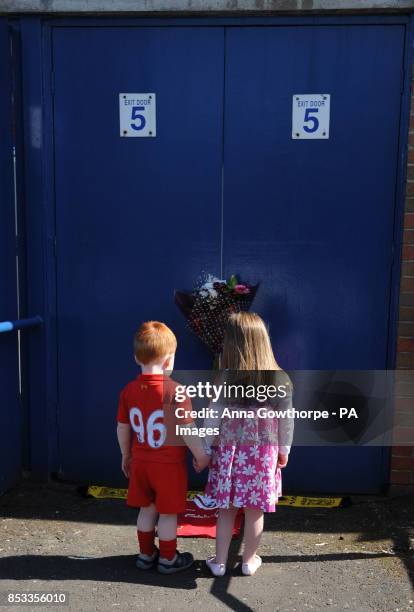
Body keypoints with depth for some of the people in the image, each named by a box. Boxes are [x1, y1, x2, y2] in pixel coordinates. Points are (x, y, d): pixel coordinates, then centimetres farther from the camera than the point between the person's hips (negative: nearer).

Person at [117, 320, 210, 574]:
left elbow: (122, 428, 3)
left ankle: (146, 554, 35)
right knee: (168, 514, 12)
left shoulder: (129, 390, -5)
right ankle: (168, 559, 27)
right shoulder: (175, 390, -21)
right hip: (170, 464, -5)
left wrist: (126, 455, 18)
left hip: (140, 462, 5)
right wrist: (201, 456, -4)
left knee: (147, 510, 21)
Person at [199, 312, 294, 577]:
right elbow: (286, 421, -1)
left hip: (228, 454, -1)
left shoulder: (223, 380, -14)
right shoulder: (280, 380, -10)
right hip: (264, 455, 1)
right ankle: (250, 561, 34)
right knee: (255, 512, 16)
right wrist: (284, 450, 13)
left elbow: (211, 420, -8)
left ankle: (219, 562, 30)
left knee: (226, 510, 15)